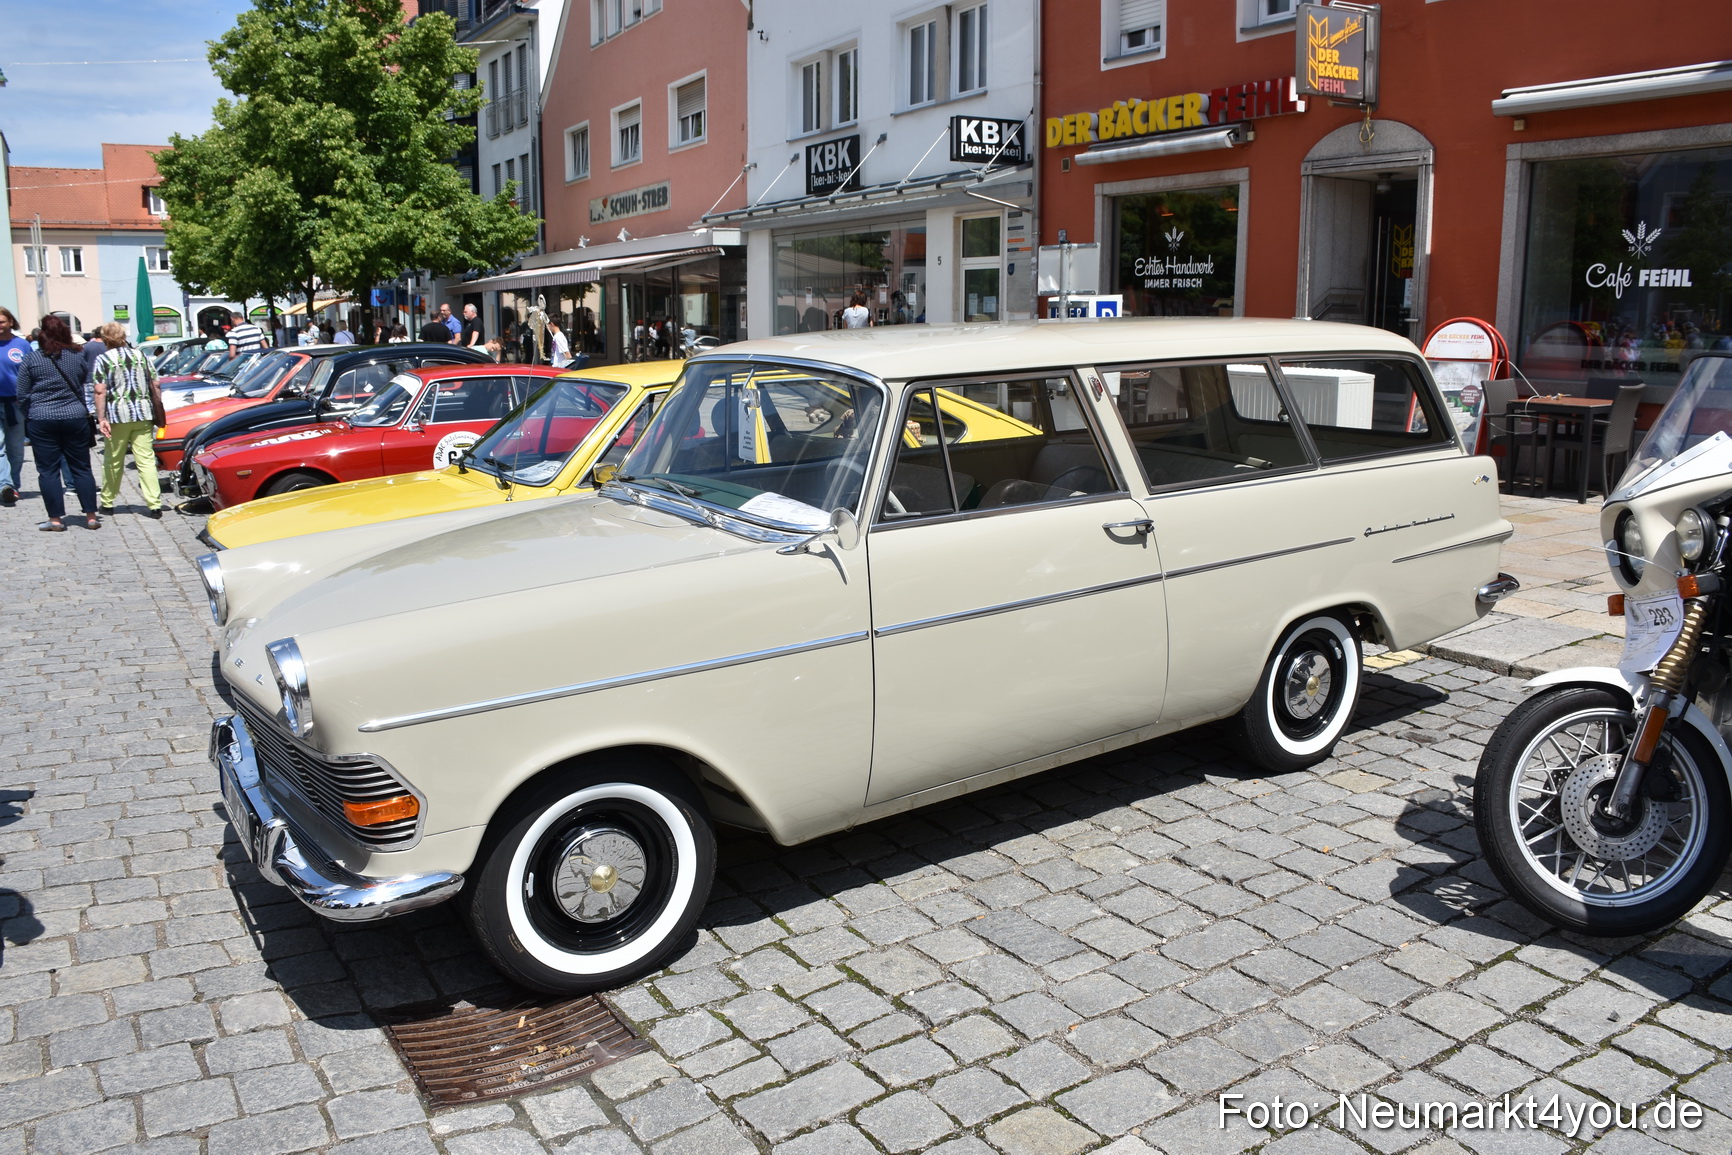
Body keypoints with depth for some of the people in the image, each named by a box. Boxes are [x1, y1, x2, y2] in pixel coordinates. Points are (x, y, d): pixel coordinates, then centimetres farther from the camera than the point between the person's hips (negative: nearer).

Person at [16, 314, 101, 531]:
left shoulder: (31, 360, -2)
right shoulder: (77, 357, 4)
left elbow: (22, 396, 2)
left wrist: (29, 415, 16)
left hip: (41, 421, -2)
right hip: (76, 418, 2)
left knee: (48, 470, 3)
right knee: (82, 468, 7)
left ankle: (55, 519, 4)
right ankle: (91, 516, 6)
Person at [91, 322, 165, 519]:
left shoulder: (103, 360, -1)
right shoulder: (141, 356, 9)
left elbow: (100, 391, -9)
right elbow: (155, 388, 8)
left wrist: (101, 418, -9)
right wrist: (159, 414, 14)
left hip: (117, 416, -2)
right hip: (143, 414, 2)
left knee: (113, 461, 11)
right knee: (146, 460, -2)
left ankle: (107, 503, 22)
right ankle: (154, 505, -10)